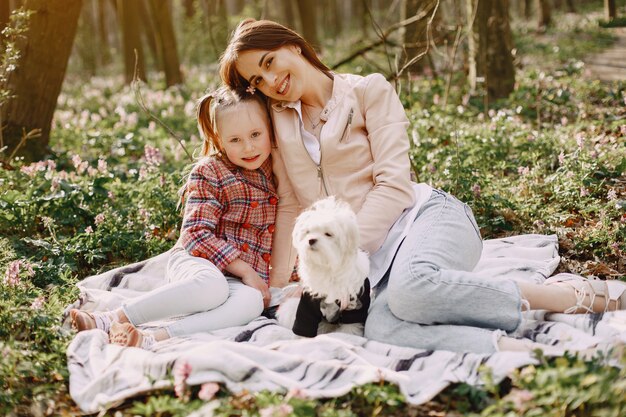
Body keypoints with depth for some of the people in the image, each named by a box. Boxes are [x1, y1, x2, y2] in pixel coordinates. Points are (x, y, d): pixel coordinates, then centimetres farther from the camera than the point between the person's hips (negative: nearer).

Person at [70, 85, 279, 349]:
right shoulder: (209, 172, -1)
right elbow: (196, 234, -9)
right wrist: (245, 270, -16)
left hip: (245, 279, 3)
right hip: (199, 262, -3)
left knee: (251, 302, -35)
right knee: (212, 286, -41)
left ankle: (151, 340, -46)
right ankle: (112, 320, -36)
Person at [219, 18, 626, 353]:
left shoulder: (368, 91, 4)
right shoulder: (279, 120, 16)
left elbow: (393, 184, -5)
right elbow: (291, 205, 17)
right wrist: (277, 282, 9)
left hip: (425, 215, -3)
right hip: (375, 256, 3)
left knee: (410, 285, -39)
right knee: (381, 327, -33)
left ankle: (576, 295, -23)